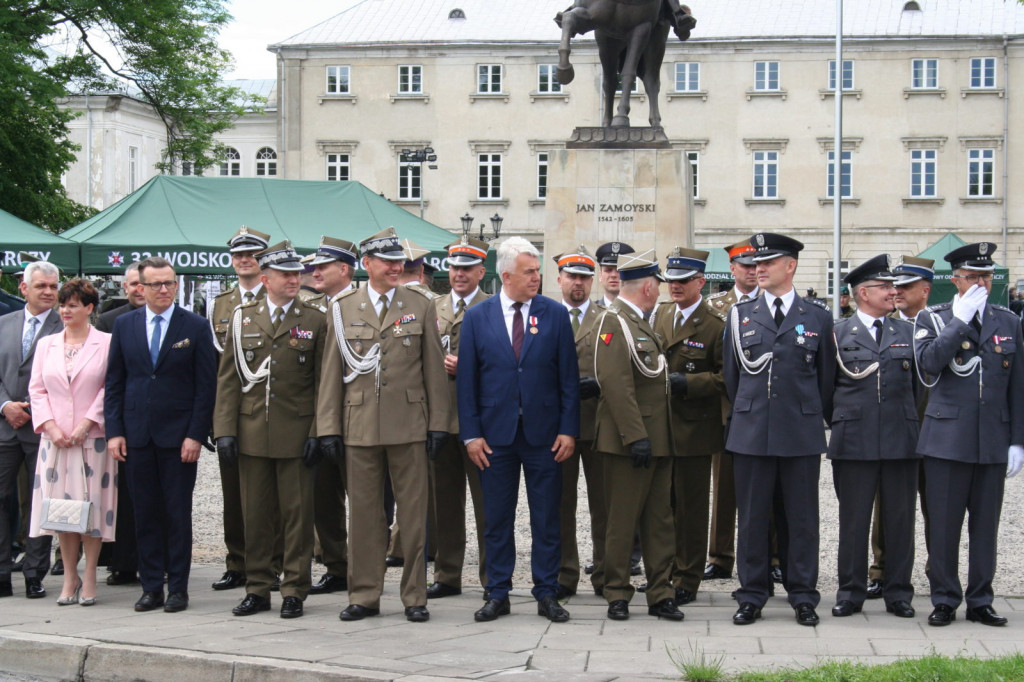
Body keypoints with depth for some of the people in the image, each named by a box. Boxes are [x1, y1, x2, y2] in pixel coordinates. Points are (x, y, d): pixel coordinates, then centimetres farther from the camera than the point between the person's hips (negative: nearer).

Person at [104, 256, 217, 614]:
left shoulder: (196, 327, 0)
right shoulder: (125, 325, 8)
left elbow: (206, 385, -2)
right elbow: (114, 382, 9)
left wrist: (196, 435, -9)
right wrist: (114, 431, 0)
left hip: (179, 436, -3)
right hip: (137, 434, 3)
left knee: (178, 514, 2)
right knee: (145, 513, 6)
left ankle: (178, 588, 8)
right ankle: (151, 587, 13)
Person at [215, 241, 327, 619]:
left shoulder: (316, 319, 2)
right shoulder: (243, 318, 8)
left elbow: (323, 381, 0)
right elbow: (228, 378, 8)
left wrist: (317, 432, -7)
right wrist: (225, 429, 0)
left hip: (296, 432, -2)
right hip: (252, 432, 2)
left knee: (297, 513, 1)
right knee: (255, 515, 8)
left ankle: (294, 591, 9)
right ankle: (257, 588, 17)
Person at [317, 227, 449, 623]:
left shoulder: (420, 307, 6)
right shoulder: (342, 309, 7)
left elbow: (434, 369, 5)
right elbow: (331, 372, 7)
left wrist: (438, 424, -1)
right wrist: (329, 427, 1)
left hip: (408, 426, -1)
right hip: (359, 426, 1)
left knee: (413, 513, 2)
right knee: (363, 513, 6)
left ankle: (415, 596, 9)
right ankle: (364, 595, 14)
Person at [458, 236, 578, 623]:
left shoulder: (555, 315, 2)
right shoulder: (477, 317, 2)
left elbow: (569, 377, 1)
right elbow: (467, 380, 2)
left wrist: (568, 429, -5)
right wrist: (471, 433, -4)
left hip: (544, 435, 0)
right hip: (495, 434, 0)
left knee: (546, 520, 5)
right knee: (497, 521, 7)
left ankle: (547, 595, 14)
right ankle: (498, 595, 16)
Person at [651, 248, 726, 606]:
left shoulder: (716, 324, -9)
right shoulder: (660, 314, 10)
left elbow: (725, 378, -12)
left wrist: (686, 383, -20)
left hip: (693, 429, -6)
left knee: (691, 508, 3)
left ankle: (687, 581, 11)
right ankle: (664, 572, 23)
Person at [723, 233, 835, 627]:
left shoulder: (818, 317, 5)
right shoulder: (740, 316, 8)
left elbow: (826, 377, 10)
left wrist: (814, 418, 11)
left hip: (801, 435, -1)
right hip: (751, 432, 1)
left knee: (801, 518, 4)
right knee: (752, 518, 4)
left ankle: (803, 597, 13)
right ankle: (752, 596, 12)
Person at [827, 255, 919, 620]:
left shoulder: (907, 332, 11)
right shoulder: (838, 332, 4)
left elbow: (917, 384, 14)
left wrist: (909, 422, 10)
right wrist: (840, 424, 6)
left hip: (901, 440, 2)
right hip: (854, 441, -2)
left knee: (900, 519, 4)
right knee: (853, 519, 3)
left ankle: (899, 593, 13)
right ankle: (851, 592, 12)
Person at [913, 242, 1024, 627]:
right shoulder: (932, 319, 4)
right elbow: (928, 363, -16)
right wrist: (961, 320, -14)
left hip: (993, 442, 2)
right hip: (947, 439, -2)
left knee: (986, 524, 6)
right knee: (943, 524, 0)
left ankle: (980, 601, 16)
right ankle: (945, 599, 11)